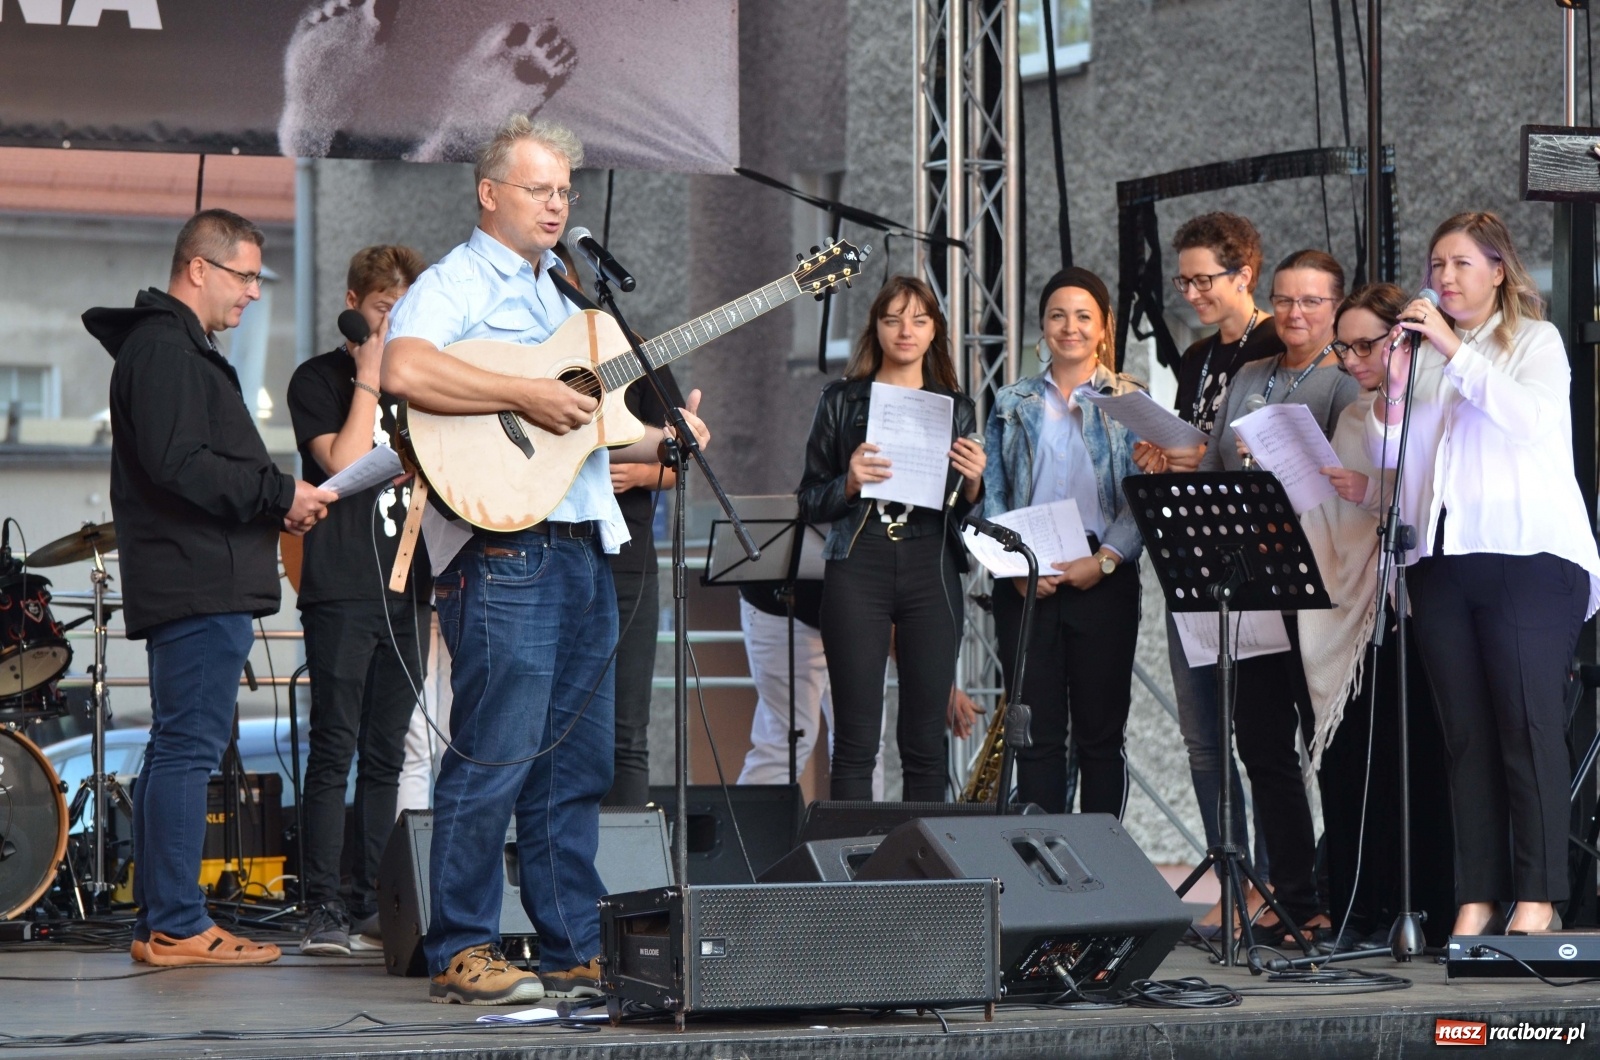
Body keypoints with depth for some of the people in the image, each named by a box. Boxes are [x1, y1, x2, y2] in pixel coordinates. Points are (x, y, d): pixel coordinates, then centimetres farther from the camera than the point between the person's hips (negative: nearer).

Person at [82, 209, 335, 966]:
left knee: (176, 749, 12)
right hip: (198, 585, -11)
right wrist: (280, 495, -16)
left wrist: (275, 502, 10)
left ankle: (160, 919, 17)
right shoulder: (165, 349, -11)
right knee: (188, 748, -10)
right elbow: (178, 465, -22)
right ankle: (176, 928, -10)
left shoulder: (178, 347, 24)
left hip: (196, 583, 11)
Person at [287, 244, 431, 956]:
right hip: (341, 589, -6)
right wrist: (370, 381, -11)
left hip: (407, 587, 6)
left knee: (385, 755, 6)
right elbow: (343, 465, -13)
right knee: (335, 747, -9)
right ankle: (323, 906, -9)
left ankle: (371, 898, 10)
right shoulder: (319, 380, 1)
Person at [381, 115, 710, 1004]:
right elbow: (404, 370, -24)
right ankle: (463, 956, -2)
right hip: (502, 547, -8)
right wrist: (526, 396, -21)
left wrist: (665, 435, 10)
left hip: (584, 547, 8)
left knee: (577, 764, 10)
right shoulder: (456, 284, -3)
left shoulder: (569, 294, 24)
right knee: (495, 757, -8)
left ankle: (575, 949, 15)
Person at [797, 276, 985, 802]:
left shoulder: (956, 407, 13)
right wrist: (850, 482, -12)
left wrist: (973, 481, -6)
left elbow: (967, 512, 15)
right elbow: (808, 503, 7)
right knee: (855, 739, -6)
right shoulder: (842, 400, 8)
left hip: (932, 572, 2)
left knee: (925, 739, 2)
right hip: (857, 567, -2)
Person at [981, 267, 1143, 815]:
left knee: (1100, 730, 0)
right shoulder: (1013, 403, 12)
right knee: (1037, 731, 0)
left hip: (1103, 579, -1)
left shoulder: (1130, 401, 6)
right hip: (1026, 581, 2)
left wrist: (1105, 560, -14)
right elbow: (992, 494, 8)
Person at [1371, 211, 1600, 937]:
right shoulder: (1425, 353, 20)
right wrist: (1392, 391, -1)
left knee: (1530, 727, -10)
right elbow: (1387, 458, 15)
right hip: (1440, 560, 4)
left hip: (1529, 555, -4)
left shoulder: (1536, 341, 8)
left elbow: (1531, 418, -12)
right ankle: (1478, 897, 1)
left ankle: (1538, 898, -10)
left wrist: (1455, 353, -14)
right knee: (1466, 734, 0)